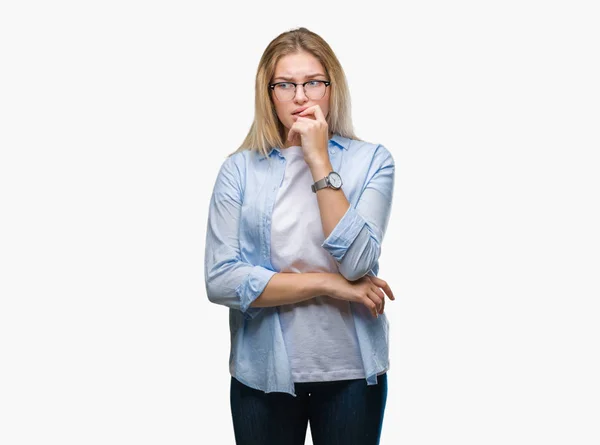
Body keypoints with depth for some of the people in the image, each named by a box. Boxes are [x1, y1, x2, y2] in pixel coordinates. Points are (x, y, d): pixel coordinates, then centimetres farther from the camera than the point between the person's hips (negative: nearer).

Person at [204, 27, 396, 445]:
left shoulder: (371, 160, -3)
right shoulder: (239, 169, -3)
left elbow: (357, 263, -15)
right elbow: (220, 279, -10)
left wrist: (319, 161, -16)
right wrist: (329, 284, -13)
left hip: (351, 370, 0)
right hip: (263, 372, 0)